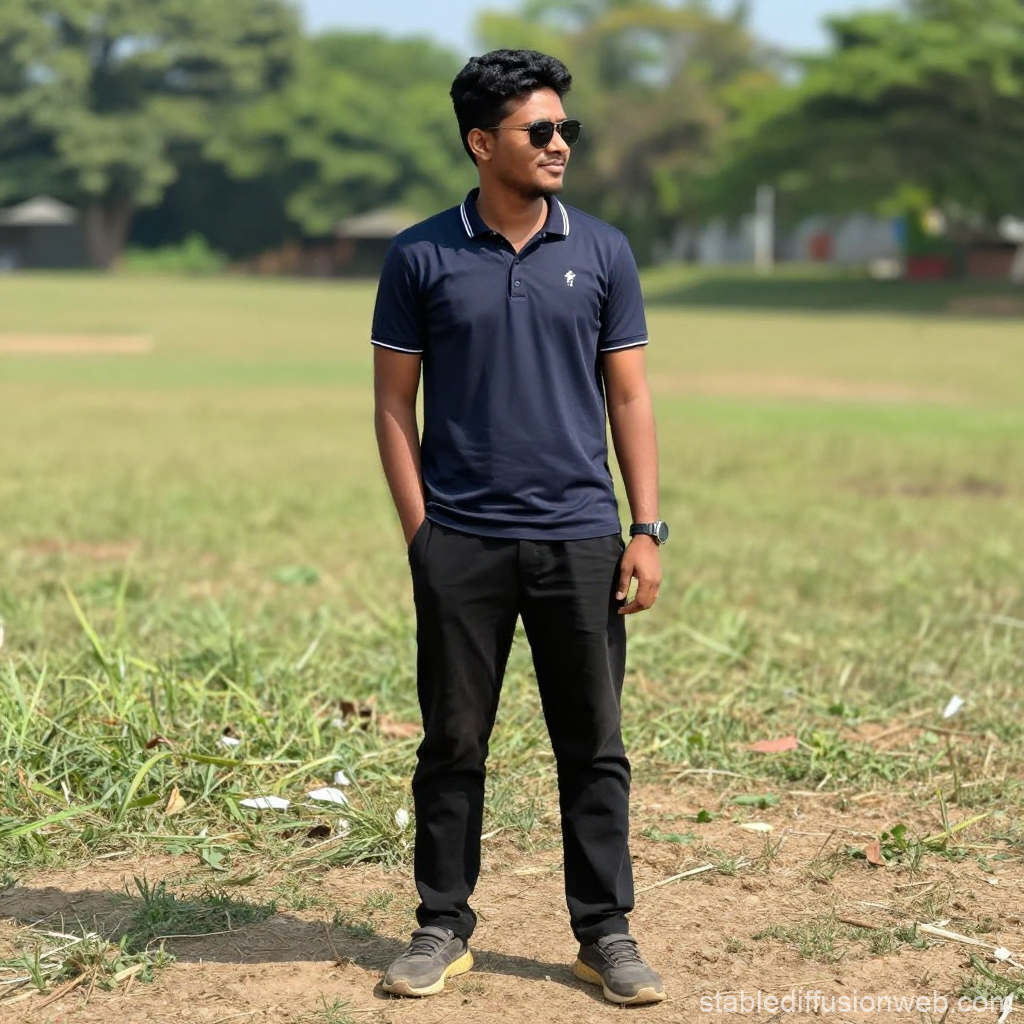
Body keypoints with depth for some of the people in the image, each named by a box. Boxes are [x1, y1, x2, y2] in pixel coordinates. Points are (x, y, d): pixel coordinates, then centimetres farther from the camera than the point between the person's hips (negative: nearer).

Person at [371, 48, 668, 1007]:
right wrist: (419, 533, -3)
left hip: (579, 539, 1)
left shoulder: (602, 253, 6)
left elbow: (628, 399, 7)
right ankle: (442, 927, 19)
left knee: (593, 747, 5)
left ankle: (605, 932, 16)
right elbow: (394, 403, 4)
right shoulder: (420, 258, 1)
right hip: (461, 545, -1)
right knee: (452, 744, 7)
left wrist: (646, 530, 0)